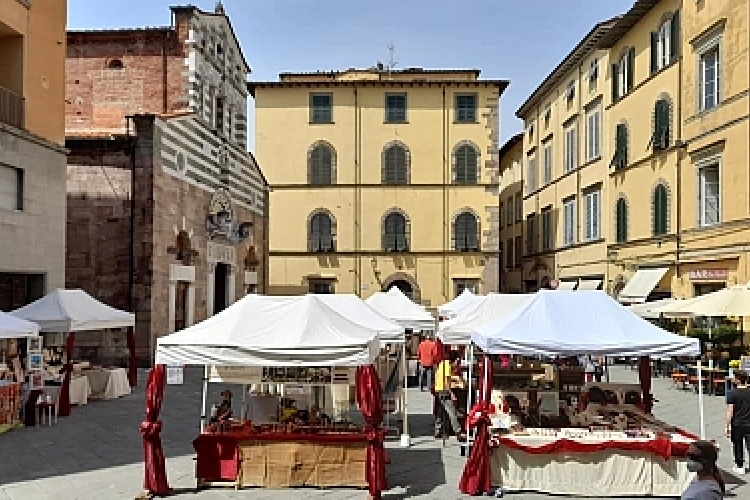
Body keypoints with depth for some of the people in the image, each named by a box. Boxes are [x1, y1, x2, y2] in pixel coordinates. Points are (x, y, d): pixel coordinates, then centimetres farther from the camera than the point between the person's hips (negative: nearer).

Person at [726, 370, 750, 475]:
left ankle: (740, 467, 21)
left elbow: (730, 412, -11)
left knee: (738, 447, 11)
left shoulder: (732, 393, -11)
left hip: (737, 425, -2)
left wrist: (728, 427, -6)